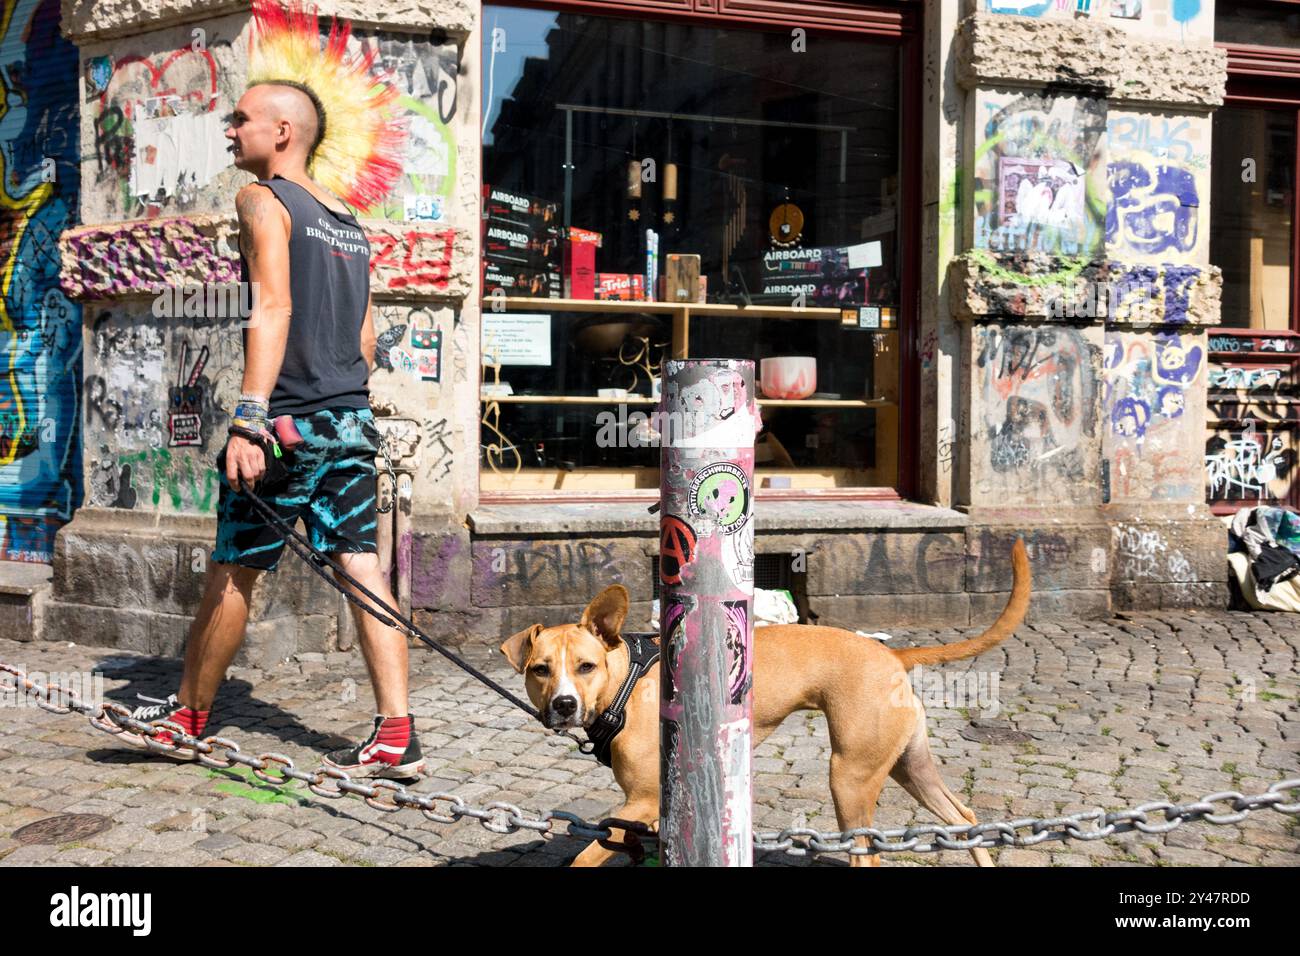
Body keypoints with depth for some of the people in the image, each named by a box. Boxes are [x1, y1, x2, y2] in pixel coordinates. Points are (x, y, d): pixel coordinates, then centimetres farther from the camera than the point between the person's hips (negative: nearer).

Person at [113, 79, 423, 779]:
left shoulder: (264, 200, -4)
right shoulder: (348, 223, 18)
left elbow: (273, 308, -19)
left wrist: (249, 417, -24)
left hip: (290, 421, -7)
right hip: (351, 421, 7)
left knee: (233, 571, 7)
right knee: (361, 565, 2)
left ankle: (188, 714, 25)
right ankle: (396, 734, -1)